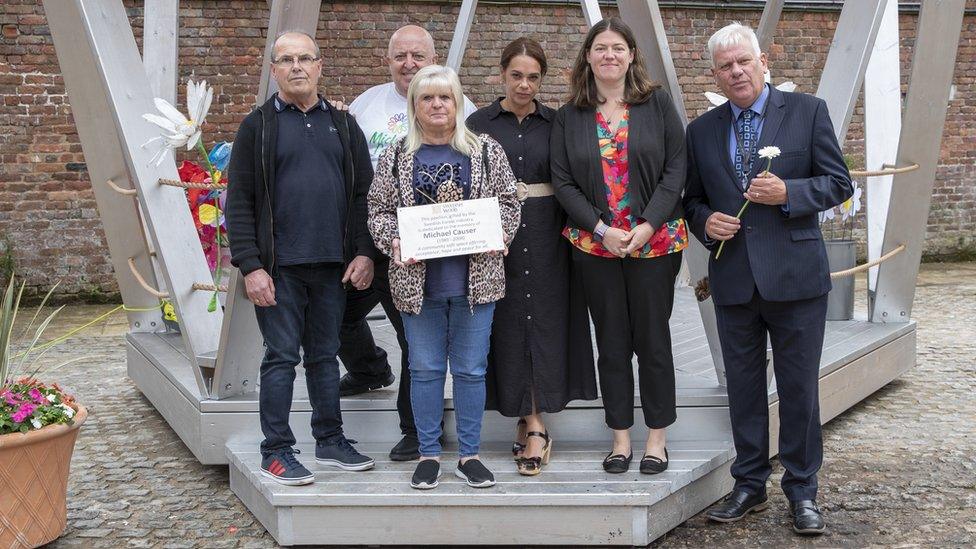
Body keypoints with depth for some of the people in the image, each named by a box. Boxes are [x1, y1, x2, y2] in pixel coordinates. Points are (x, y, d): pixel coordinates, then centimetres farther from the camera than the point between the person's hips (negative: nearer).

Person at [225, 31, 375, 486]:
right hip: (279, 266, -3)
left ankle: (331, 440, 24)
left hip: (332, 264, 4)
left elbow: (363, 193, 10)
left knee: (325, 354, 13)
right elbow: (239, 203, -3)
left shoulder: (343, 126, 11)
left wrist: (363, 252, -1)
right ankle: (276, 452, 10)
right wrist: (250, 265, -11)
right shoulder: (257, 126, 1)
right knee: (281, 357, 0)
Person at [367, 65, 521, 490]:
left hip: (474, 277, 0)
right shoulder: (395, 157, 6)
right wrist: (394, 241, -12)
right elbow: (379, 211, 7)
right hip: (418, 279, 0)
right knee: (425, 369, 7)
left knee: (471, 369, 6)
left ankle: (469, 454, 17)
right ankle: (428, 454, 18)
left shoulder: (486, 152, 5)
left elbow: (508, 203, 7)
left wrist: (495, 234, -11)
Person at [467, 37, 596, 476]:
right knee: (509, 323, 1)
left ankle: (531, 423, 3)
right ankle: (533, 426, 10)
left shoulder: (554, 123, 7)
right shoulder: (480, 123, 4)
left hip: (545, 235, 1)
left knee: (544, 321, -2)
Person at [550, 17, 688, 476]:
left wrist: (649, 225, -13)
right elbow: (562, 181, 1)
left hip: (655, 242, -1)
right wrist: (601, 229, -11)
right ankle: (620, 438, 19)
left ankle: (656, 438, 18)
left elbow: (676, 168, -3)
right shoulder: (569, 117, 5)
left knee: (653, 339, 5)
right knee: (611, 343, 8)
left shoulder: (658, 104, 1)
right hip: (595, 244, 2)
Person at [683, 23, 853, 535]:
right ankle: (749, 484, 24)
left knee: (799, 387, 4)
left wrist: (787, 193, -17)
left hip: (795, 275, -3)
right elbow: (693, 199, 15)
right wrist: (706, 221, -7)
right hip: (732, 277, 3)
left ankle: (802, 491, 18)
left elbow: (838, 182, 0)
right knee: (743, 386, 11)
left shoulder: (808, 111, 0)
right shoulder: (701, 130, 9)